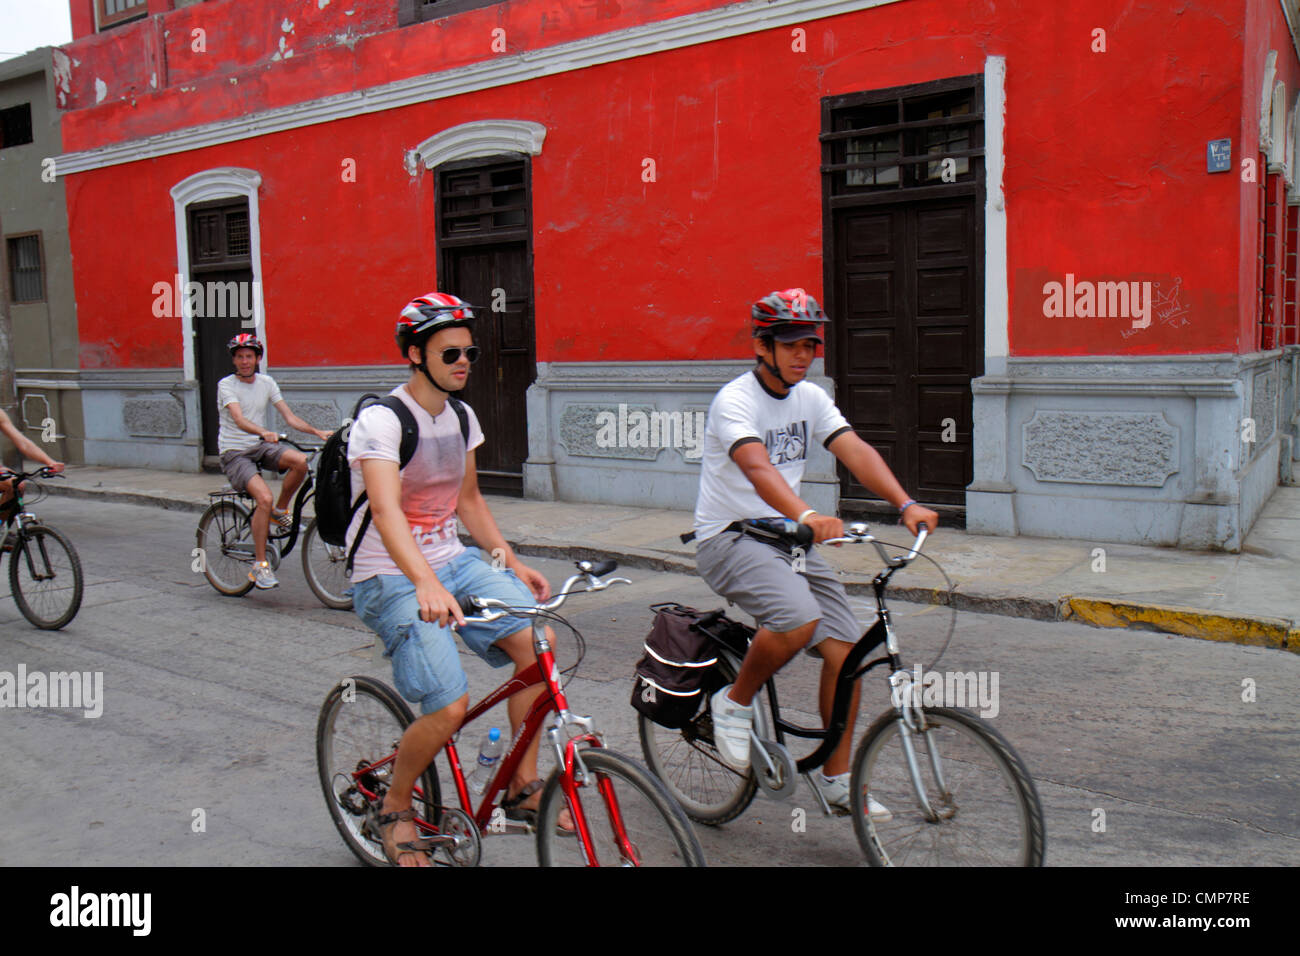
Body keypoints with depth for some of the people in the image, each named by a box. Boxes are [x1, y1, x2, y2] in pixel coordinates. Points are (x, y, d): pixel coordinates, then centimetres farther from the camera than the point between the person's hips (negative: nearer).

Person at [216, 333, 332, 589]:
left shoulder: (266, 382, 7)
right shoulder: (226, 385, -8)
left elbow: (289, 416, 3)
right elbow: (240, 420, -25)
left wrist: (317, 431, -13)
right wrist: (264, 432, -45)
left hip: (261, 446, 4)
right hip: (235, 453, -4)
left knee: (300, 461, -27)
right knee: (264, 498, -27)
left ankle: (280, 510, -1)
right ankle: (260, 565, -16)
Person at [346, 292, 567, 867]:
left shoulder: (462, 418, 7)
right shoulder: (380, 420, -17)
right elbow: (385, 511, -32)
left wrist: (510, 561, 8)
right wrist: (426, 584, -48)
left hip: (453, 560, 7)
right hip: (390, 578, -7)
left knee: (538, 641, -16)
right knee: (450, 706, -21)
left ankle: (523, 790, 0)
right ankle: (394, 809, 9)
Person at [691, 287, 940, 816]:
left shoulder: (811, 398, 5)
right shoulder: (735, 401, -16)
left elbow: (856, 451, -9)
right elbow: (757, 467, -35)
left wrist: (906, 504, -26)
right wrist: (807, 516, -52)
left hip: (787, 537, 7)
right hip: (730, 537, -7)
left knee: (844, 648, -3)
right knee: (799, 620, -32)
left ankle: (835, 777, 13)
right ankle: (734, 702, -4)